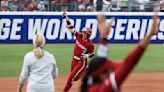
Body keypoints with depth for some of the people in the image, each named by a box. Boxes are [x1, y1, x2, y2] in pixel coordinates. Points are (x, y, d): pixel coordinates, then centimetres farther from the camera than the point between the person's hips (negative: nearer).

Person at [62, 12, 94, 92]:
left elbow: (92, 54, -3)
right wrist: (66, 18, -12)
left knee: (72, 77, -10)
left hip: (82, 62, -6)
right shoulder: (79, 36, -6)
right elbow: (71, 28, -5)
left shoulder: (90, 45, -17)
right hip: (74, 60, 6)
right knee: (76, 77, 16)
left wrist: (86, 56, -23)